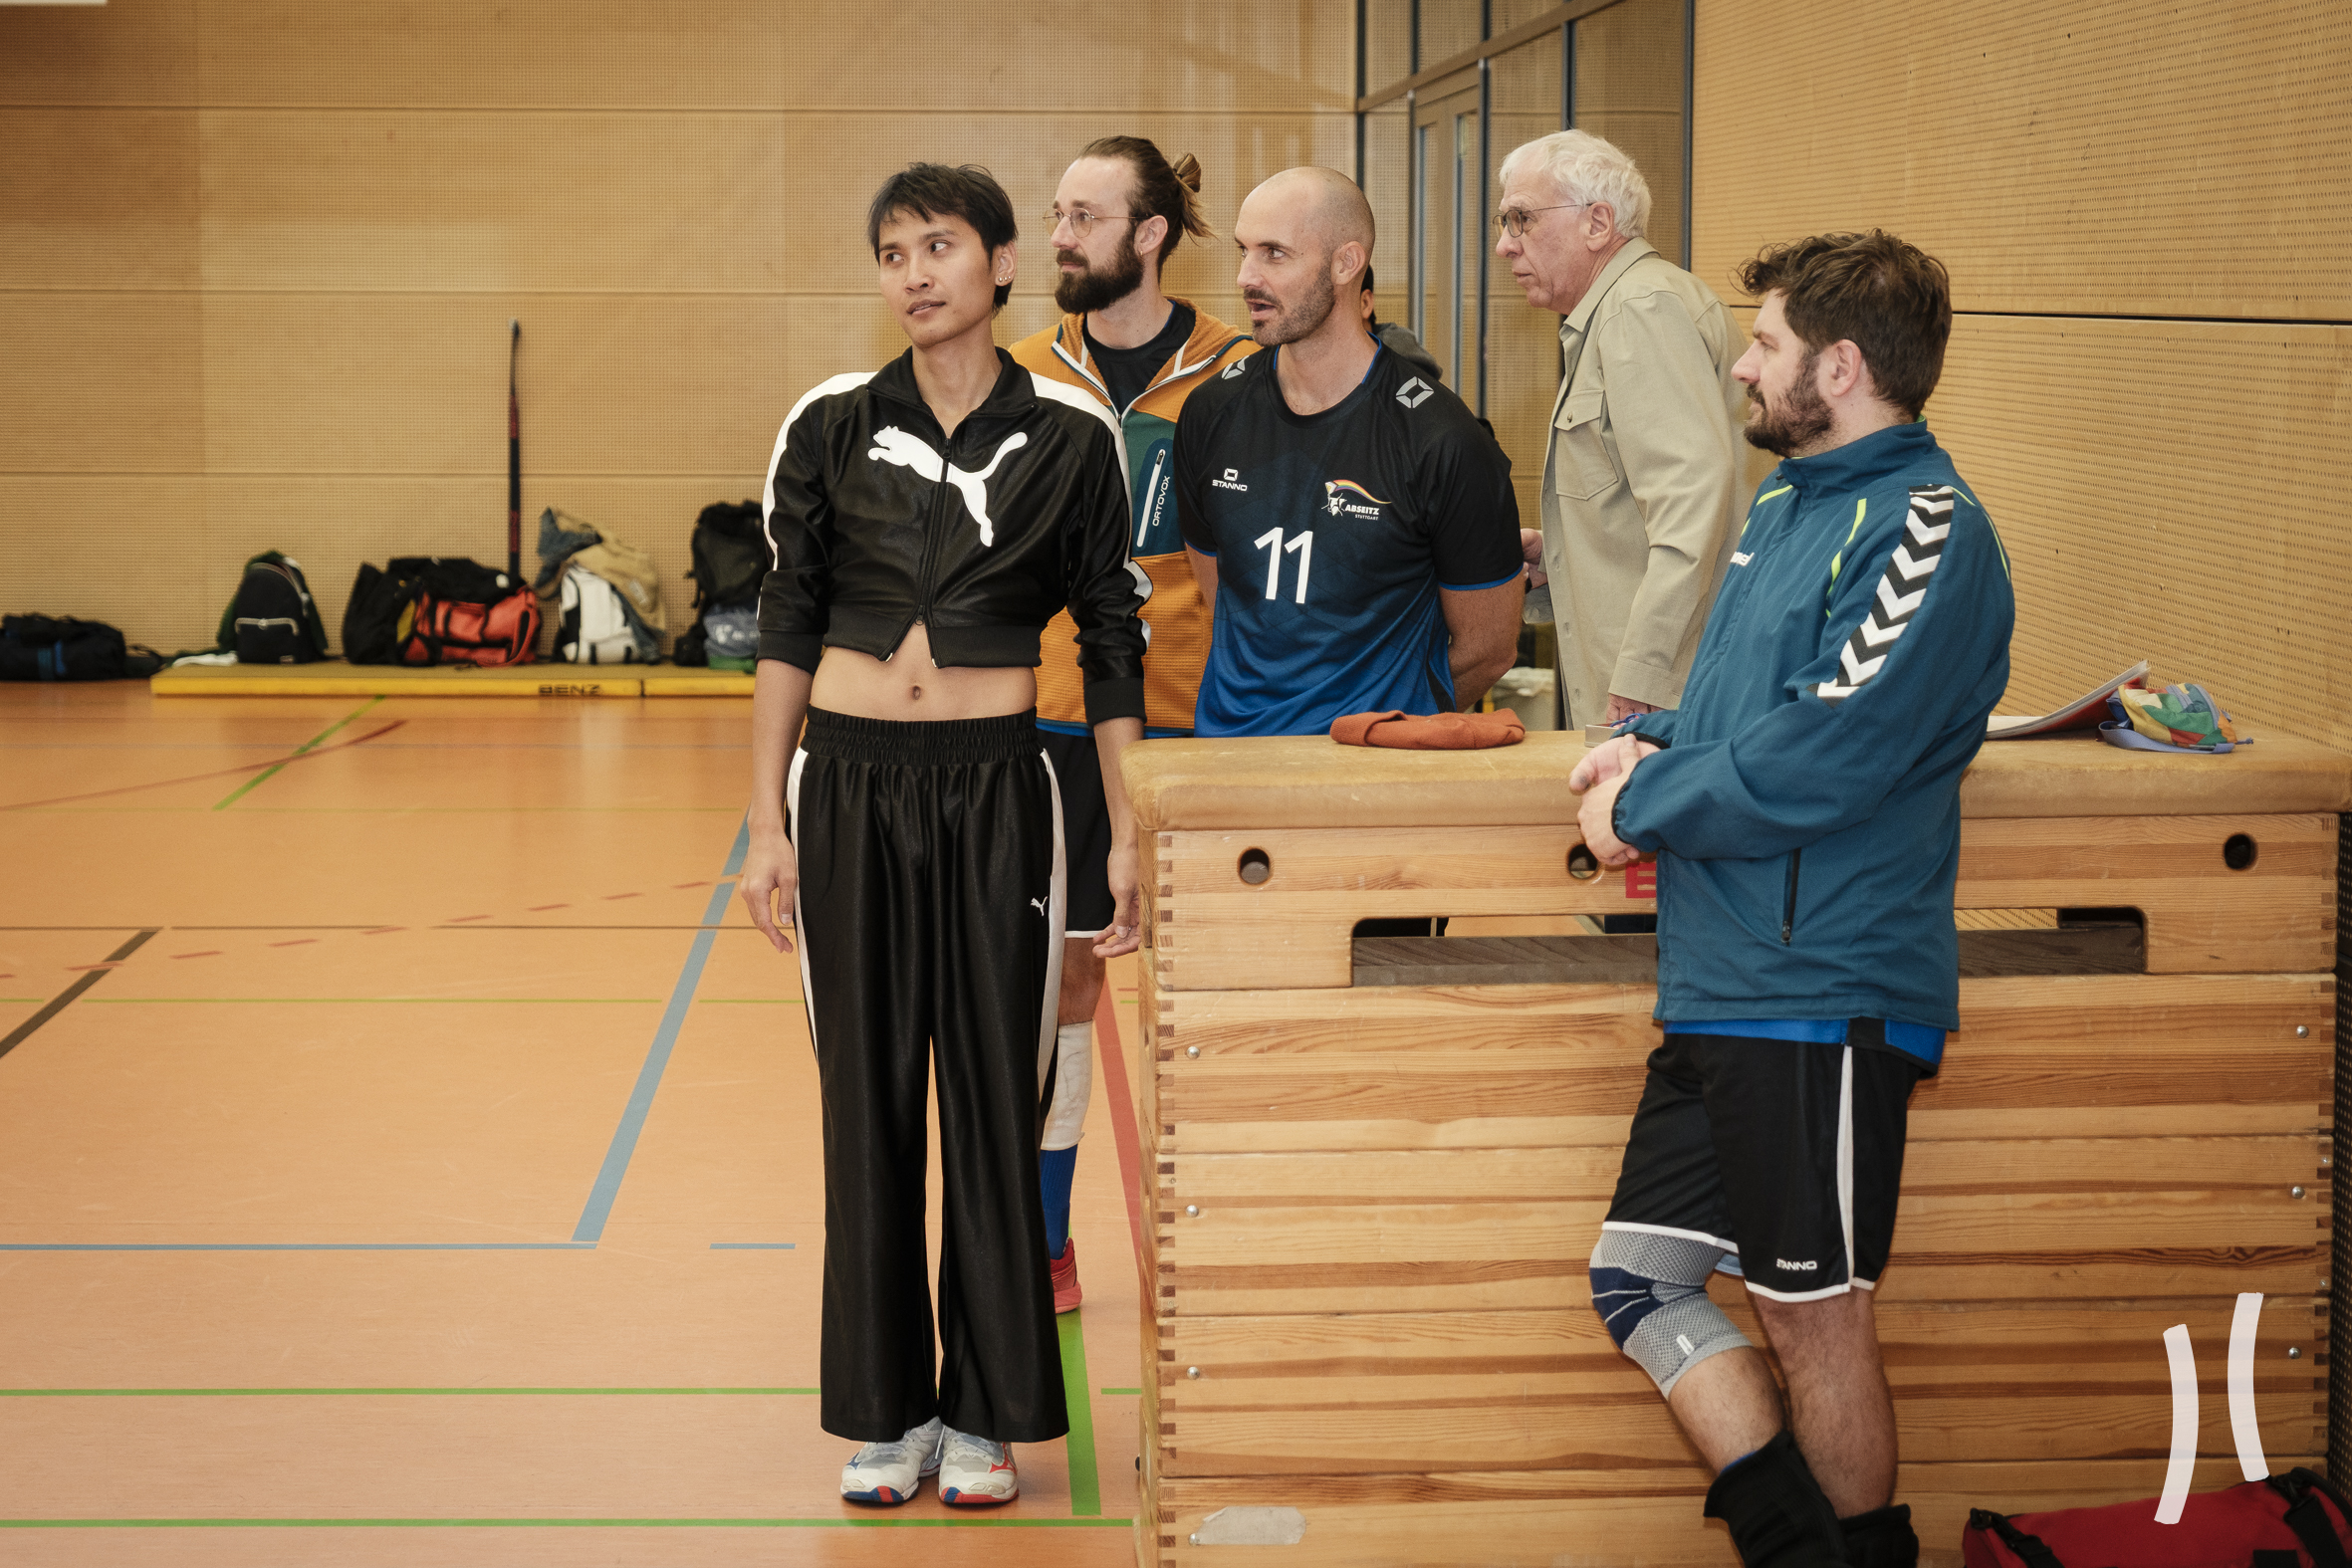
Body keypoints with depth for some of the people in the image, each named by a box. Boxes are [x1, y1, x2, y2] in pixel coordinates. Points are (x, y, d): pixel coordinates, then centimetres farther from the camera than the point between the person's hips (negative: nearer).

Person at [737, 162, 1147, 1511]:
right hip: (850, 785, 1)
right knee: (868, 1096, 5)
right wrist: (767, 823, 1)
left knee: (994, 1096, 3)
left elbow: (1113, 647, 2)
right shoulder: (833, 426, 2)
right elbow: (787, 627, 5)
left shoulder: (1069, 437, -1)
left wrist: (1132, 834, -2)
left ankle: (987, 1412, 15)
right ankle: (885, 1410, 16)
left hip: (996, 792, -1)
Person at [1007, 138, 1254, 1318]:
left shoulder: (1235, 375, -2)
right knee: (1056, 974, 7)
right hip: (1053, 714, 2)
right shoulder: (1029, 375, 6)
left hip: (1188, 715, -2)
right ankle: (1043, 1244, 19)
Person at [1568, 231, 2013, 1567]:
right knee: (1639, 1274, 9)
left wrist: (1643, 803, -9)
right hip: (1717, 990, 9)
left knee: (1816, 1316, 2)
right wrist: (1653, 747, 8)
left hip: (1825, 998, -9)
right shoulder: (1788, 504, 15)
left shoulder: (1927, 530, -14)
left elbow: (1819, 762, -22)